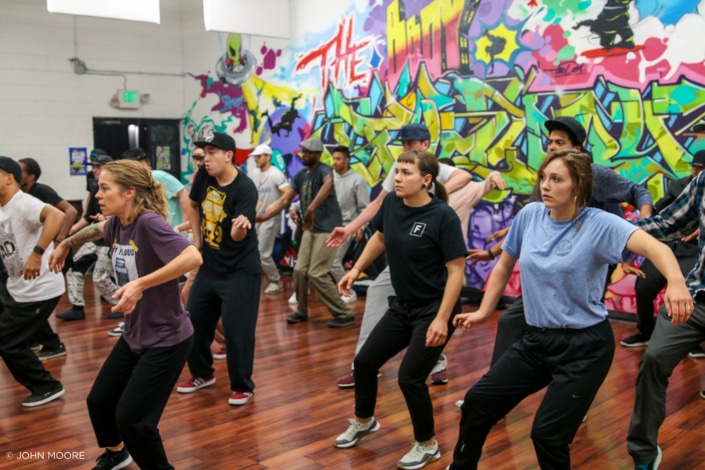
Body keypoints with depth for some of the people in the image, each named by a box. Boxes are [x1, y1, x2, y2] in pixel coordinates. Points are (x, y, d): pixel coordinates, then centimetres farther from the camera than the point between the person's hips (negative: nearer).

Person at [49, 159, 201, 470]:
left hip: (167, 339, -8)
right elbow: (98, 229, 26)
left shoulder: (149, 222, -24)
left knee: (131, 419, -6)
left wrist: (140, 284, -41)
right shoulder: (117, 224, 0)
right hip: (134, 336, 8)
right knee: (98, 401, 17)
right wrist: (65, 244, 33)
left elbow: (193, 257, -38)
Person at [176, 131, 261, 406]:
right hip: (208, 266, 7)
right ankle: (202, 373, 35)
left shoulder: (245, 188, -22)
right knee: (194, 320, 14)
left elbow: (238, 236, -27)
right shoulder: (204, 176, -4)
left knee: (236, 329, -6)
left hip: (240, 271, -7)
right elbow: (193, 205, 16)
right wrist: (196, 238, 11)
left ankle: (242, 386, 12)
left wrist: (241, 226, -49)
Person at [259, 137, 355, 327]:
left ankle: (345, 314, 0)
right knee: (300, 270, 8)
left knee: (316, 273, -11)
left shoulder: (323, 170, -15)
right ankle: (301, 311, 27)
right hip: (310, 229, 8)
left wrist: (311, 209, -49)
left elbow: (328, 185, -39)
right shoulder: (300, 176, 10)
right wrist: (264, 217, -1)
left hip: (327, 228, -8)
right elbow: (284, 200, 10)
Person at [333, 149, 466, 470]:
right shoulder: (392, 203, -5)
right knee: (364, 361, 13)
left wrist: (442, 318, -25)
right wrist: (356, 269, 8)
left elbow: (456, 269, -21)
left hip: (433, 310, -7)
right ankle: (364, 421, 42)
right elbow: (380, 237, 15)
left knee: (410, 378, -6)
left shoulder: (443, 216, -22)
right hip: (402, 305, 7)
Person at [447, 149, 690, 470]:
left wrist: (676, 281, -53)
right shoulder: (529, 215, -1)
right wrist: (484, 311, 14)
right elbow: (504, 265, 13)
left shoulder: (599, 224, -16)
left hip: (584, 346, -5)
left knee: (547, 433, -8)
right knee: (477, 401, 9)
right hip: (536, 339, 6)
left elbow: (652, 246, -33)